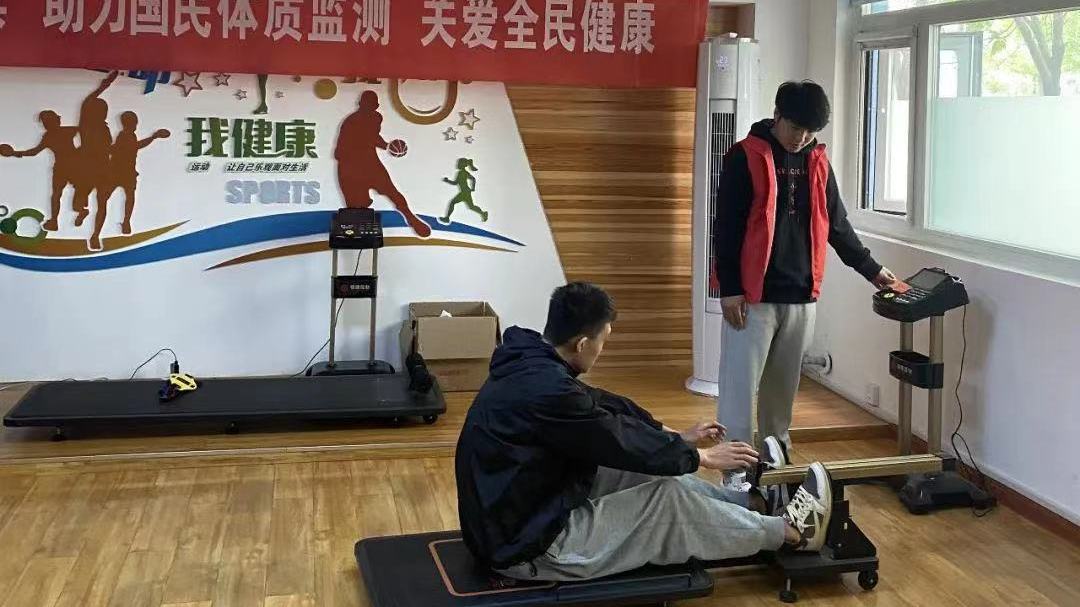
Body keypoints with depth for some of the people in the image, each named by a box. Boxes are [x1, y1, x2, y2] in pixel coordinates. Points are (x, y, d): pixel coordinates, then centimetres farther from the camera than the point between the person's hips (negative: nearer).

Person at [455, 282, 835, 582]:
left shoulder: (532, 366, 3)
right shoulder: (545, 389, -28)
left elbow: (605, 407, 14)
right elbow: (622, 442, -17)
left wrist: (679, 437, 20)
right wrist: (699, 456, -1)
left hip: (521, 511, 9)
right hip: (526, 546, -9)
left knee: (652, 475, 14)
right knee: (670, 500, -3)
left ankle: (754, 503, 30)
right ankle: (788, 532, 14)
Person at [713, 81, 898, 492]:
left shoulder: (818, 162, 10)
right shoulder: (745, 157, -7)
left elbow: (837, 224, 18)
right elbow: (726, 227, -9)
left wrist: (870, 269, 17)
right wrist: (729, 289, -13)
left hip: (801, 295, 5)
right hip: (752, 294, -5)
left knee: (784, 384, 13)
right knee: (741, 382, -3)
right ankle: (736, 469, 3)